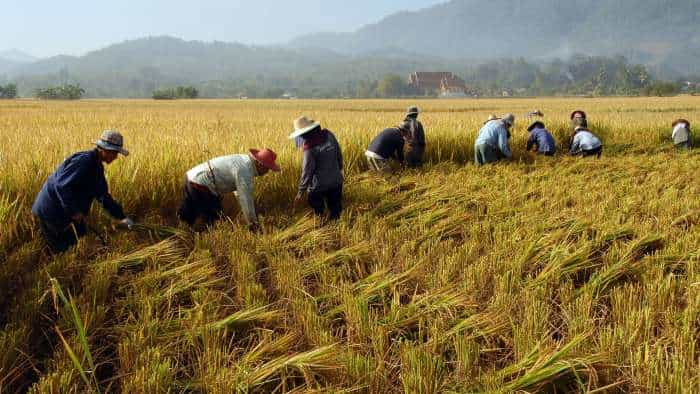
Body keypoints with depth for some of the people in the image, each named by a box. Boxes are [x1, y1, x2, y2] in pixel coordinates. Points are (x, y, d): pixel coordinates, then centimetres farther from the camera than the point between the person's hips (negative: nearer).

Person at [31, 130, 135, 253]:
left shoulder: (97, 167, 7)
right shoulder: (83, 161, -25)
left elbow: (103, 195, 12)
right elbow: (62, 185, -32)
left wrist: (121, 217, 7)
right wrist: (74, 211, -27)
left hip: (64, 209, 9)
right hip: (51, 210, -9)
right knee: (60, 249, 0)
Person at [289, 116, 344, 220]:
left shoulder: (310, 149, -24)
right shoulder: (329, 135, -8)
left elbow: (307, 171, -20)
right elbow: (339, 153, 6)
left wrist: (301, 191, -10)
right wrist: (339, 168, 23)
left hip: (319, 185, -6)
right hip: (336, 181, 6)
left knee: (318, 209, 16)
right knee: (335, 209, 19)